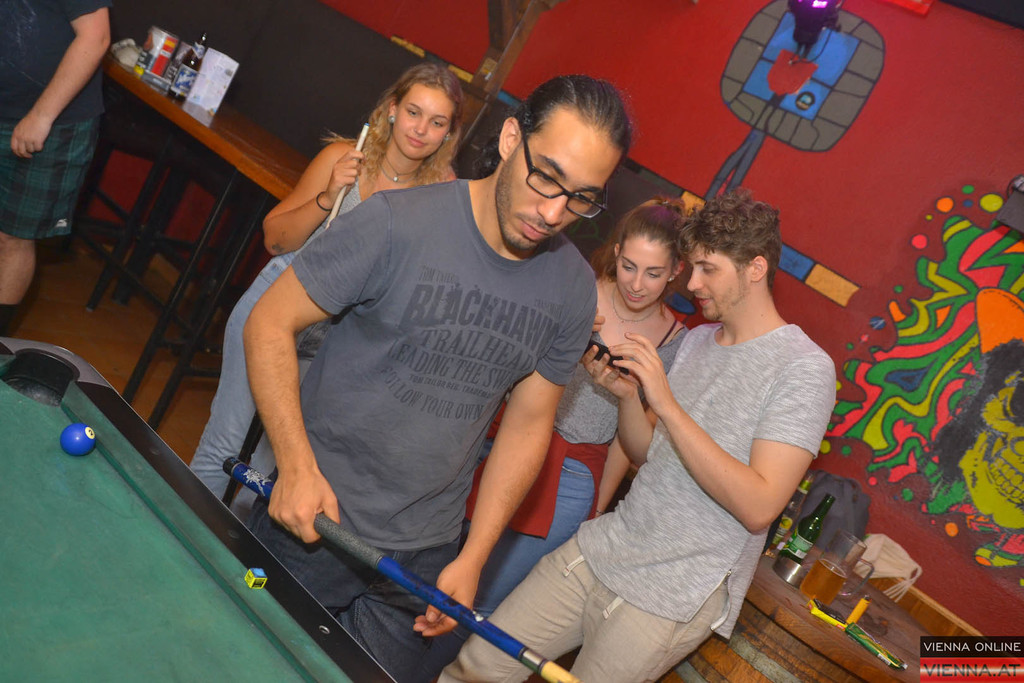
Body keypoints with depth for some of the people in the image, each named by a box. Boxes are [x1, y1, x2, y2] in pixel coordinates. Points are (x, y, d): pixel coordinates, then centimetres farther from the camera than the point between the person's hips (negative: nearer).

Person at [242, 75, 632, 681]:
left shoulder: (575, 290, -5)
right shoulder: (396, 223, -18)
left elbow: (529, 423, 3)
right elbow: (271, 325, -11)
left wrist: (471, 560, 0)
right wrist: (297, 464, -21)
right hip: (314, 520, -2)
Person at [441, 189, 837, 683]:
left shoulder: (805, 368, -13)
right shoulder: (697, 339, 10)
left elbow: (758, 507, -22)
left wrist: (667, 404, -25)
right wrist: (627, 395, -8)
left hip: (675, 597, -6)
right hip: (605, 547, 6)